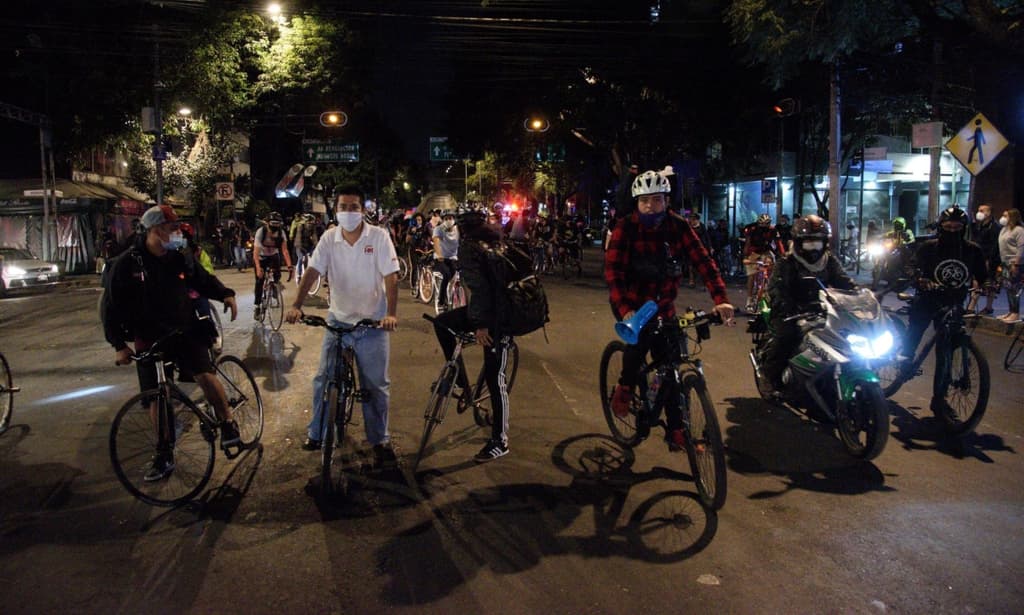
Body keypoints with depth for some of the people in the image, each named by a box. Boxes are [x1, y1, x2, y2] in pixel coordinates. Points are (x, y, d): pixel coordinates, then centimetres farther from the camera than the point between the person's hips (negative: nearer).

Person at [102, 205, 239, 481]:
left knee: (205, 376, -19)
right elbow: (112, 307, -5)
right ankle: (164, 455, 19)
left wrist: (225, 294, -5)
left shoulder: (180, 258, -1)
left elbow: (203, 280, 14)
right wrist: (119, 345, -9)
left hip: (185, 331, 1)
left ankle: (227, 423, 5)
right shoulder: (127, 264, -9)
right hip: (149, 339, -1)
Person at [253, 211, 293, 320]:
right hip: (261, 257, -2)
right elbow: (256, 252, -35)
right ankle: (257, 306, 4)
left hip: (273, 255, 2)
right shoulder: (261, 232, -30)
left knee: (277, 275, -20)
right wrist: (258, 268, -49)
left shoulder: (281, 233, -23)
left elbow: (285, 250, -27)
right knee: (260, 280, -9)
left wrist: (290, 266, -39)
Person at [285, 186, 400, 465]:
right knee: (323, 379, 7)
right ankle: (316, 432, 26)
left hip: (372, 322, -2)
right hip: (338, 319, 2)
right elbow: (312, 272, -10)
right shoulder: (329, 238, -3)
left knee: (376, 385, 5)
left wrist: (391, 313, -29)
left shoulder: (378, 236, -11)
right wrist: (296, 305, -24)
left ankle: (380, 439, 21)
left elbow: (391, 277, -17)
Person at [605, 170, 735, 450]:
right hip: (630, 302, -3)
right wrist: (625, 310, -40)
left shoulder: (678, 227, -8)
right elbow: (612, 270, -25)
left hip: (663, 304, 3)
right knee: (640, 339, -27)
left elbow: (703, 261, -15)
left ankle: (676, 429, 14)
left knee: (671, 363, 1)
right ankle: (625, 388, 4)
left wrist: (721, 299, -29)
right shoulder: (626, 228, -16)